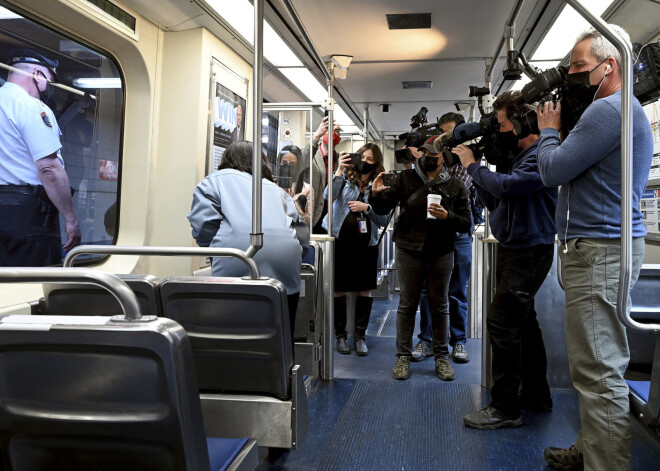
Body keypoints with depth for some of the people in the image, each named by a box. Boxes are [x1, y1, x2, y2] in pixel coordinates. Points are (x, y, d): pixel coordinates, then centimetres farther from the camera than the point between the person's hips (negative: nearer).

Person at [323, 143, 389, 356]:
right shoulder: (345, 177, 0)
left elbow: (384, 220, 3)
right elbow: (329, 196, -18)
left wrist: (367, 208, -12)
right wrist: (340, 170, -21)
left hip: (366, 244, 2)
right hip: (340, 241, -2)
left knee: (365, 290, 5)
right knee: (339, 289, 5)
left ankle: (360, 336, 20)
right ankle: (340, 335, 20)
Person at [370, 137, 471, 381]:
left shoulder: (455, 185, 3)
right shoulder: (406, 178, 3)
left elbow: (466, 223, 2)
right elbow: (383, 209, 1)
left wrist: (447, 216, -16)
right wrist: (376, 194, -20)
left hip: (441, 253, 1)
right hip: (409, 251, 0)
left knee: (440, 306, 10)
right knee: (407, 304, 6)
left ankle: (441, 356, 23)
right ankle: (403, 356, 17)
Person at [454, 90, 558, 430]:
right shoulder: (514, 155, 14)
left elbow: (507, 187, -29)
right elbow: (494, 201, 15)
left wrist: (472, 165, -14)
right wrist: (477, 168, 3)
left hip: (530, 251, -10)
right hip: (512, 249, 10)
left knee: (501, 321, -12)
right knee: (522, 322, 16)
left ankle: (505, 408, -2)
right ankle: (535, 394, 30)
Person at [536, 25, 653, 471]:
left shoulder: (609, 109, -13)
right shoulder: (622, 109, 22)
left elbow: (554, 170, -15)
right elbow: (575, 168, 24)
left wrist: (549, 130, 3)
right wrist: (559, 129, 14)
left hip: (600, 250, -11)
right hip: (598, 247, 11)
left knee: (599, 372, -8)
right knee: (596, 366, 18)